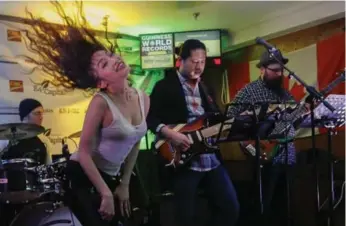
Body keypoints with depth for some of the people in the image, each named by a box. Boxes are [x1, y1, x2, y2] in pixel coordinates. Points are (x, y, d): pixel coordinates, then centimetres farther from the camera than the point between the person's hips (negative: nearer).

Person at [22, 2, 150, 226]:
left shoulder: (143, 98, -4)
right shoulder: (101, 102, -23)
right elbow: (84, 153, -19)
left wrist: (125, 184, 9)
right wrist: (105, 194, -16)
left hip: (111, 176, 7)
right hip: (82, 175, -6)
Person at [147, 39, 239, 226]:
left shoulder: (205, 87, 17)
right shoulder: (165, 86, -4)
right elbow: (150, 117, -10)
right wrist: (170, 133, -24)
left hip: (212, 159, 7)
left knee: (231, 208, 8)